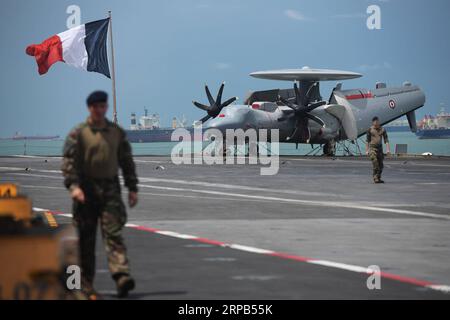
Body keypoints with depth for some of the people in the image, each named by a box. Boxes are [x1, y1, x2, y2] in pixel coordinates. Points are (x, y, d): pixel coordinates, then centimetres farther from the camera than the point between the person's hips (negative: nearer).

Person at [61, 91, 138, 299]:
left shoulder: (117, 132, 11)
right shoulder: (78, 133, 1)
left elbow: (126, 161, 16)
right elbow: (69, 162, -6)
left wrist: (132, 188, 11)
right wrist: (73, 186, -20)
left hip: (110, 188, 1)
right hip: (87, 189, -1)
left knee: (113, 233, -12)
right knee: (86, 239, 4)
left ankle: (121, 276, -24)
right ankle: (86, 284, 12)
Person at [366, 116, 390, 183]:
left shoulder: (382, 129, 4)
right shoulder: (370, 129, -2)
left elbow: (386, 140, 3)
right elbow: (367, 140, 3)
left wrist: (388, 149, -7)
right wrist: (367, 150, 0)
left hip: (380, 148, 4)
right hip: (372, 148, -4)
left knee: (381, 165, 5)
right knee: (375, 163, -16)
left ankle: (378, 178, 16)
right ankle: (375, 178, -16)